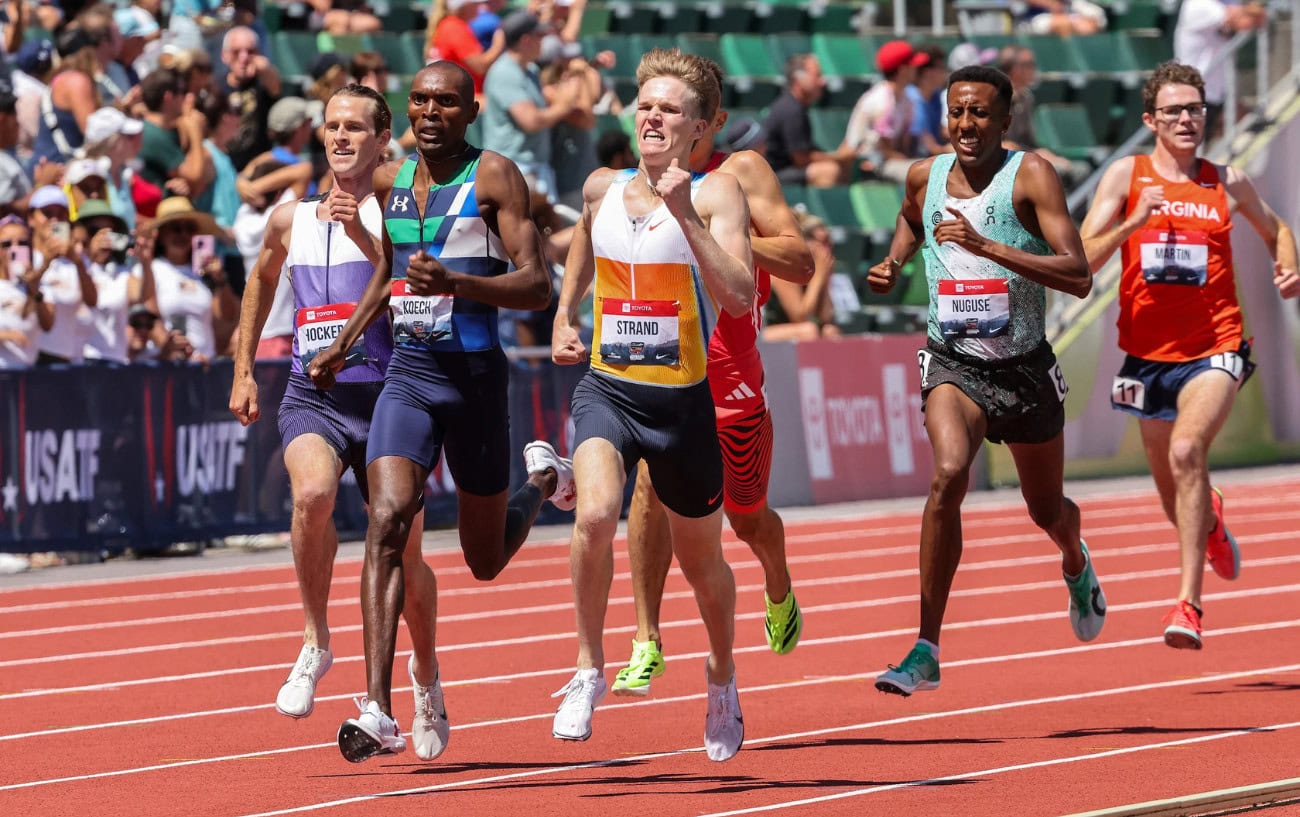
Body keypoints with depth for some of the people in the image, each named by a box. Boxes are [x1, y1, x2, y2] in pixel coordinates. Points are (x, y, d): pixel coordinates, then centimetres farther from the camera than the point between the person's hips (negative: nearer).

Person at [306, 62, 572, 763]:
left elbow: (536, 285, -15)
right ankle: (379, 712, -26)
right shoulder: (389, 181, 9)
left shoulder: (494, 176, -7)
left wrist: (455, 283, -29)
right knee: (388, 519, -21)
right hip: (407, 373, 3)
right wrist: (343, 344, 25)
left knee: (485, 561, 11)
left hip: (475, 376, -3)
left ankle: (541, 477, 47)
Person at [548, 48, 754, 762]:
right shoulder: (602, 188, 5)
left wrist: (685, 215, -29)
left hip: (683, 400, -2)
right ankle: (589, 667, -10)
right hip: (607, 388, 2)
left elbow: (740, 298, -23)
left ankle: (722, 674, 42)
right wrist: (563, 317, 18)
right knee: (596, 513, -27)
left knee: (701, 560, 14)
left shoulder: (715, 194, -9)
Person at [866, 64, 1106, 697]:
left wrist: (986, 246, -29)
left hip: (1025, 367, -1)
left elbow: (1079, 277, -22)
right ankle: (926, 653, -26)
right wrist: (893, 263, 7)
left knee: (1046, 510, 18)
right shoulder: (924, 176, 0)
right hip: (952, 363, 1)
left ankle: (1076, 564, 59)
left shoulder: (1030, 175, -12)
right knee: (948, 475, -28)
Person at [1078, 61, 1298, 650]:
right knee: (1177, 502, 14)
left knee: (1187, 450, -29)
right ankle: (1212, 522, 54)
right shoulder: (1125, 176, 0)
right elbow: (1083, 259, -8)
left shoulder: (1228, 183, 4)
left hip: (1214, 348, -2)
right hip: (1148, 352, 2)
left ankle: (1188, 603, -30)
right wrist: (1133, 222, -22)